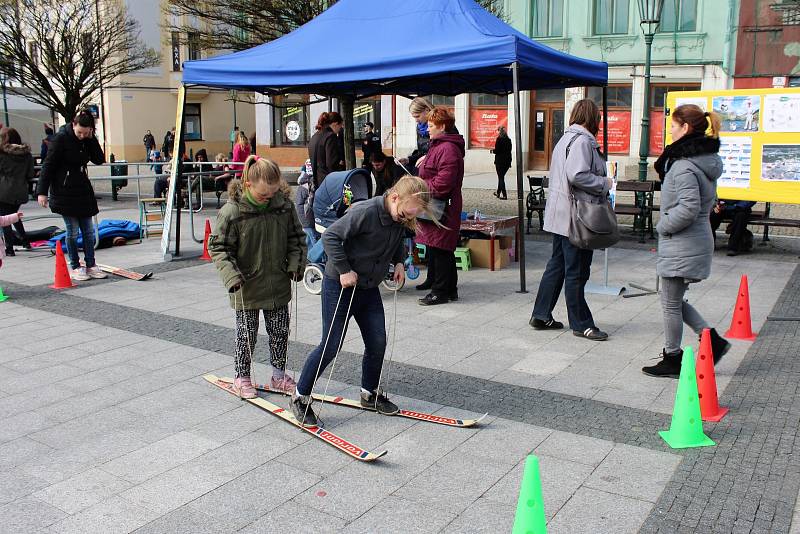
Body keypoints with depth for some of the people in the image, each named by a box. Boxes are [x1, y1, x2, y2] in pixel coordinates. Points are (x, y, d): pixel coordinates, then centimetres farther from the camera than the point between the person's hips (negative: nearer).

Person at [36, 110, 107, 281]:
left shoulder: (87, 140, 7)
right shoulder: (61, 139, -9)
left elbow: (99, 160, 0)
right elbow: (48, 166, -9)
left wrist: (92, 139, -7)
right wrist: (42, 191, -12)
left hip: (83, 190, 6)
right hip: (64, 191, -5)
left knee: (89, 230, 6)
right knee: (73, 231, -1)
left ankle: (90, 265, 15)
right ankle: (75, 267, 10)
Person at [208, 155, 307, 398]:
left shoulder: (284, 205, -5)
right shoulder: (232, 211, -16)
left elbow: (296, 237, 8)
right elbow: (218, 248, -10)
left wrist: (296, 264, -3)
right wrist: (231, 275, -20)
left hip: (278, 284, 4)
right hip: (247, 287, -4)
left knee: (280, 331, 13)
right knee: (247, 333, 8)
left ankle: (279, 375, 31)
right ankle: (242, 377, 28)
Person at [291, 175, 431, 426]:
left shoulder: (401, 219, -2)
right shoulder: (365, 212, -26)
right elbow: (330, 236, -24)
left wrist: (398, 262, 6)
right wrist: (344, 270, -24)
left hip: (369, 287, 7)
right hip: (340, 285, -7)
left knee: (378, 342, 8)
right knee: (330, 346, -3)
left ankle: (370, 393, 31)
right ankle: (300, 397, 14)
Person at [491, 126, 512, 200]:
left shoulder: (499, 139, -13)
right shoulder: (508, 140, 7)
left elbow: (497, 150, -16)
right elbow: (509, 150, 10)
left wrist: (492, 151, 4)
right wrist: (509, 162, 15)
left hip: (500, 161, -6)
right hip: (507, 161, 6)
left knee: (501, 177, -1)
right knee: (501, 176, 19)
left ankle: (504, 195, -6)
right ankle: (498, 192, 30)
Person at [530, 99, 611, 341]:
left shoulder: (565, 139, 17)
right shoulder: (582, 141, -14)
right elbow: (577, 175, -26)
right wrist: (604, 183, -12)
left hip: (561, 215, 10)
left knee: (557, 265, 15)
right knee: (576, 271, -1)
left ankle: (541, 315, 21)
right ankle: (581, 324, 9)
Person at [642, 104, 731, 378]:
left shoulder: (684, 165, -21)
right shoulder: (708, 159, 10)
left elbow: (688, 208, -27)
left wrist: (663, 225, -11)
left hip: (681, 245, -9)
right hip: (699, 240, 10)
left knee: (671, 303, 5)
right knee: (675, 301, 20)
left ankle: (672, 360, 18)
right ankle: (712, 339, 19)